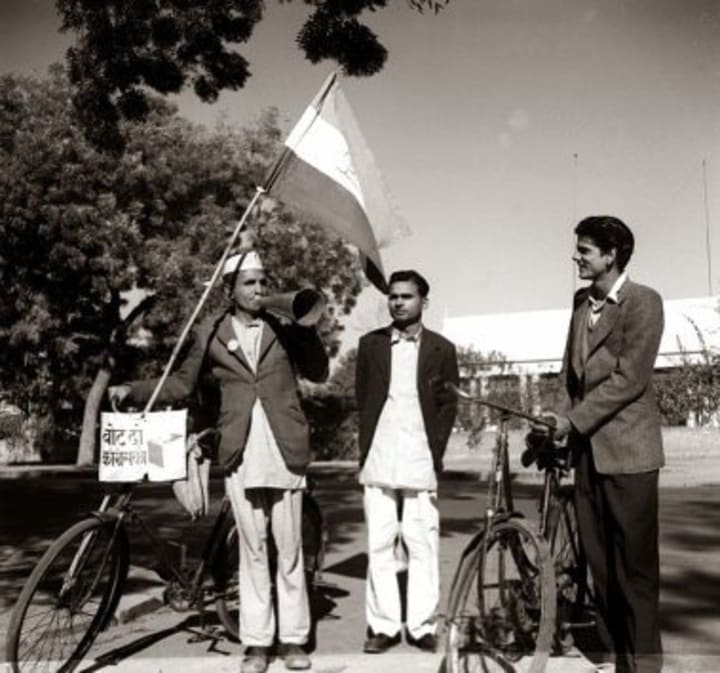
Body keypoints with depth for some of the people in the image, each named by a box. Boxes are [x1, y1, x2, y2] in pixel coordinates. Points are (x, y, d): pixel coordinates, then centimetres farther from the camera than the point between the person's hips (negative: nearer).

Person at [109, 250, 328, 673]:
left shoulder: (282, 327, 6)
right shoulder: (212, 333, 6)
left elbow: (319, 373, 1)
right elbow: (182, 384, 12)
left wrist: (305, 324, -8)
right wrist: (132, 390, 1)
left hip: (284, 451, 0)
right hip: (241, 455, 0)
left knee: (289, 549, 6)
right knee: (252, 550, 7)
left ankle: (294, 638, 18)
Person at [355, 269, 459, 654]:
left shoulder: (441, 349, 6)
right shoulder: (371, 344, 9)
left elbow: (448, 406, 7)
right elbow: (362, 400, 12)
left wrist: (435, 453, -1)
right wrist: (366, 446, 5)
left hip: (420, 462, -1)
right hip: (378, 460, 1)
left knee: (422, 546, 0)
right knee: (379, 545, 2)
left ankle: (422, 625, 10)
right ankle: (383, 625, 11)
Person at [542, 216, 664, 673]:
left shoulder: (643, 302, -8)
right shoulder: (582, 301, 12)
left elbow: (629, 377, -16)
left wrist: (572, 419, -16)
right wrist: (565, 423, 3)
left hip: (627, 448, -6)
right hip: (587, 448, 6)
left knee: (634, 562, 1)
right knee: (598, 561, 10)